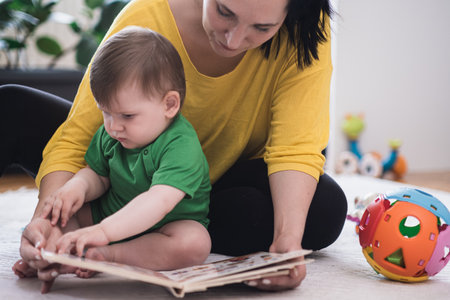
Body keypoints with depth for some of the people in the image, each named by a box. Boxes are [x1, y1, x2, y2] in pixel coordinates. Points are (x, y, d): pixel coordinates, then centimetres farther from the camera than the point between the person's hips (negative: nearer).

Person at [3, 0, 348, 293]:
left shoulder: (304, 30, -26)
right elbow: (78, 136, -26)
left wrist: (288, 241, -47)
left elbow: (296, 147, -30)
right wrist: (46, 218, -43)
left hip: (230, 182, 1)